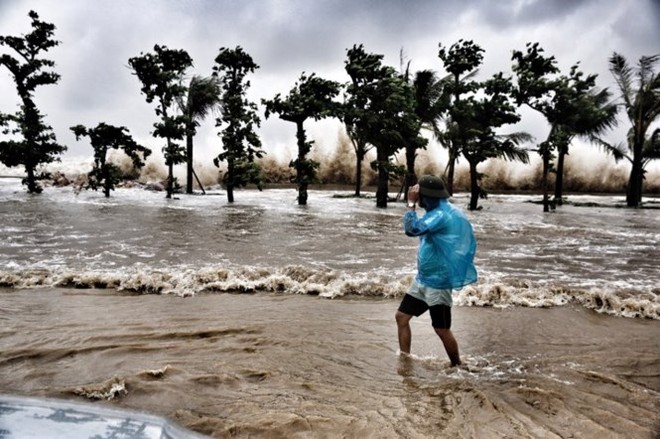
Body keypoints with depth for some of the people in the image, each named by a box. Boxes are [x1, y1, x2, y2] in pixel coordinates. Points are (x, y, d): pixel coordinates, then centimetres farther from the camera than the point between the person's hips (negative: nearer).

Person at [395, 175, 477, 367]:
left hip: (437, 281, -10)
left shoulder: (441, 215, -22)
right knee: (402, 316, 10)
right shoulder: (440, 211, 10)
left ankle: (457, 367, 22)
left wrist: (411, 203, -25)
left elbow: (412, 229, -34)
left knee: (442, 329, 2)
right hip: (423, 278, 10)